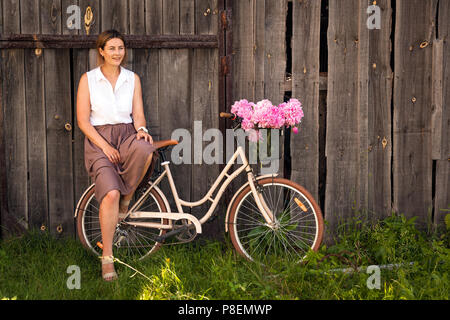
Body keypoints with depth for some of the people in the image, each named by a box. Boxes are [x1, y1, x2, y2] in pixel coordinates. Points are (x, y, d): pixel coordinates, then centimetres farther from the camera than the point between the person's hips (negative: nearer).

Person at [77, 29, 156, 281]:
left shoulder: (132, 78, 11)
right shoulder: (88, 79, 2)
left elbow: (138, 113, 9)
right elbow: (83, 120, -2)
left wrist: (141, 129, -15)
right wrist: (105, 146, -13)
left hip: (127, 136, 2)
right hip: (99, 140, -2)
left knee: (145, 149, -37)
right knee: (110, 193, -27)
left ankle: (126, 199, -9)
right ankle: (107, 256, -14)